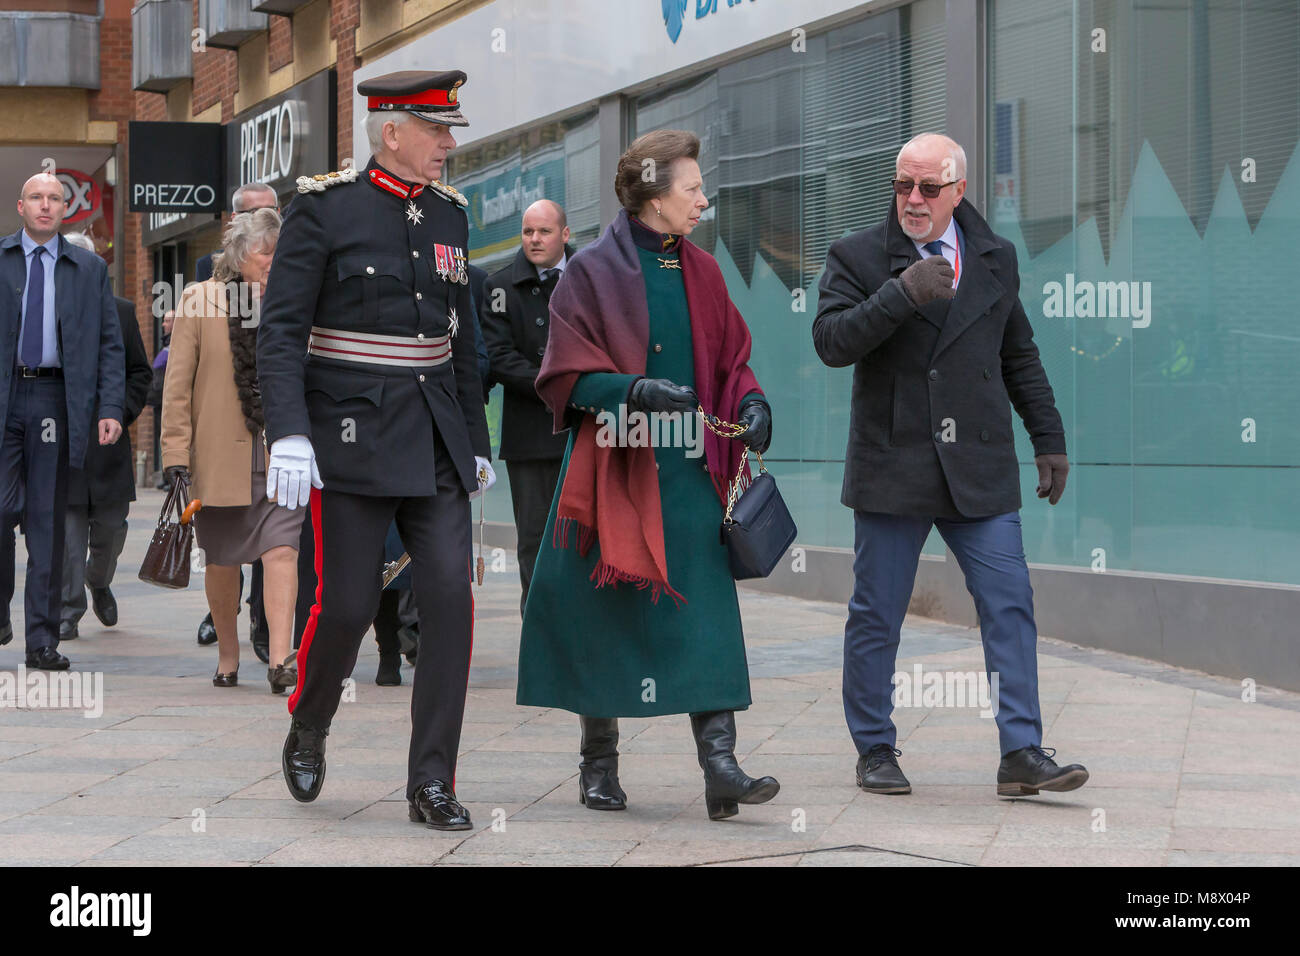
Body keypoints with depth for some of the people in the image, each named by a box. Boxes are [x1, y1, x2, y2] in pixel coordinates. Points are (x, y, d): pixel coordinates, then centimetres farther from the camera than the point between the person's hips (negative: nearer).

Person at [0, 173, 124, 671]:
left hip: (56, 401, 1)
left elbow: (110, 344, 9)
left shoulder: (90, 269, 11)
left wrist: (110, 408, -2)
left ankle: (42, 640, 4)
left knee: (47, 521, 2)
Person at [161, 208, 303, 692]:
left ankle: (280, 659, -21)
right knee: (222, 561, 10)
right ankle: (228, 654, 27)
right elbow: (177, 384, -1)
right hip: (220, 454, -1)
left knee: (281, 551, -14)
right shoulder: (200, 301, -1)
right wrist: (176, 452, -7)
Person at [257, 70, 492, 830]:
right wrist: (289, 437, -23)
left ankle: (432, 785, -3)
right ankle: (309, 726, 29)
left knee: (450, 597, -8)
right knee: (349, 607, -3)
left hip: (433, 443, 5)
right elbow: (280, 332, -11)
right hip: (352, 436, -4)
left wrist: (477, 445, 17)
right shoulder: (324, 209, -8)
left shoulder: (447, 214, 9)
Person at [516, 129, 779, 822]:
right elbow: (568, 378, -7)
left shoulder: (701, 273, 12)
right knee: (604, 615, 3)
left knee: (704, 612, -8)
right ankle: (599, 763, 17)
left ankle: (719, 764, -14)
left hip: (689, 471, 3)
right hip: (614, 469, -3)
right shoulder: (592, 273, -3)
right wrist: (637, 389, -23)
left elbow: (730, 358, 18)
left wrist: (749, 401, -3)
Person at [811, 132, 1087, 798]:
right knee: (876, 616, 3)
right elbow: (831, 341, -12)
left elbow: (1020, 357, 20)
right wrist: (901, 294, -22)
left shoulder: (996, 260, 13)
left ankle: (1022, 753, -4)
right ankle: (875, 750, 16)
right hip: (891, 467, -2)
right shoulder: (856, 257, 2)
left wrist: (1049, 440, 17)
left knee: (1010, 605, -5)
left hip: (979, 471, 2)